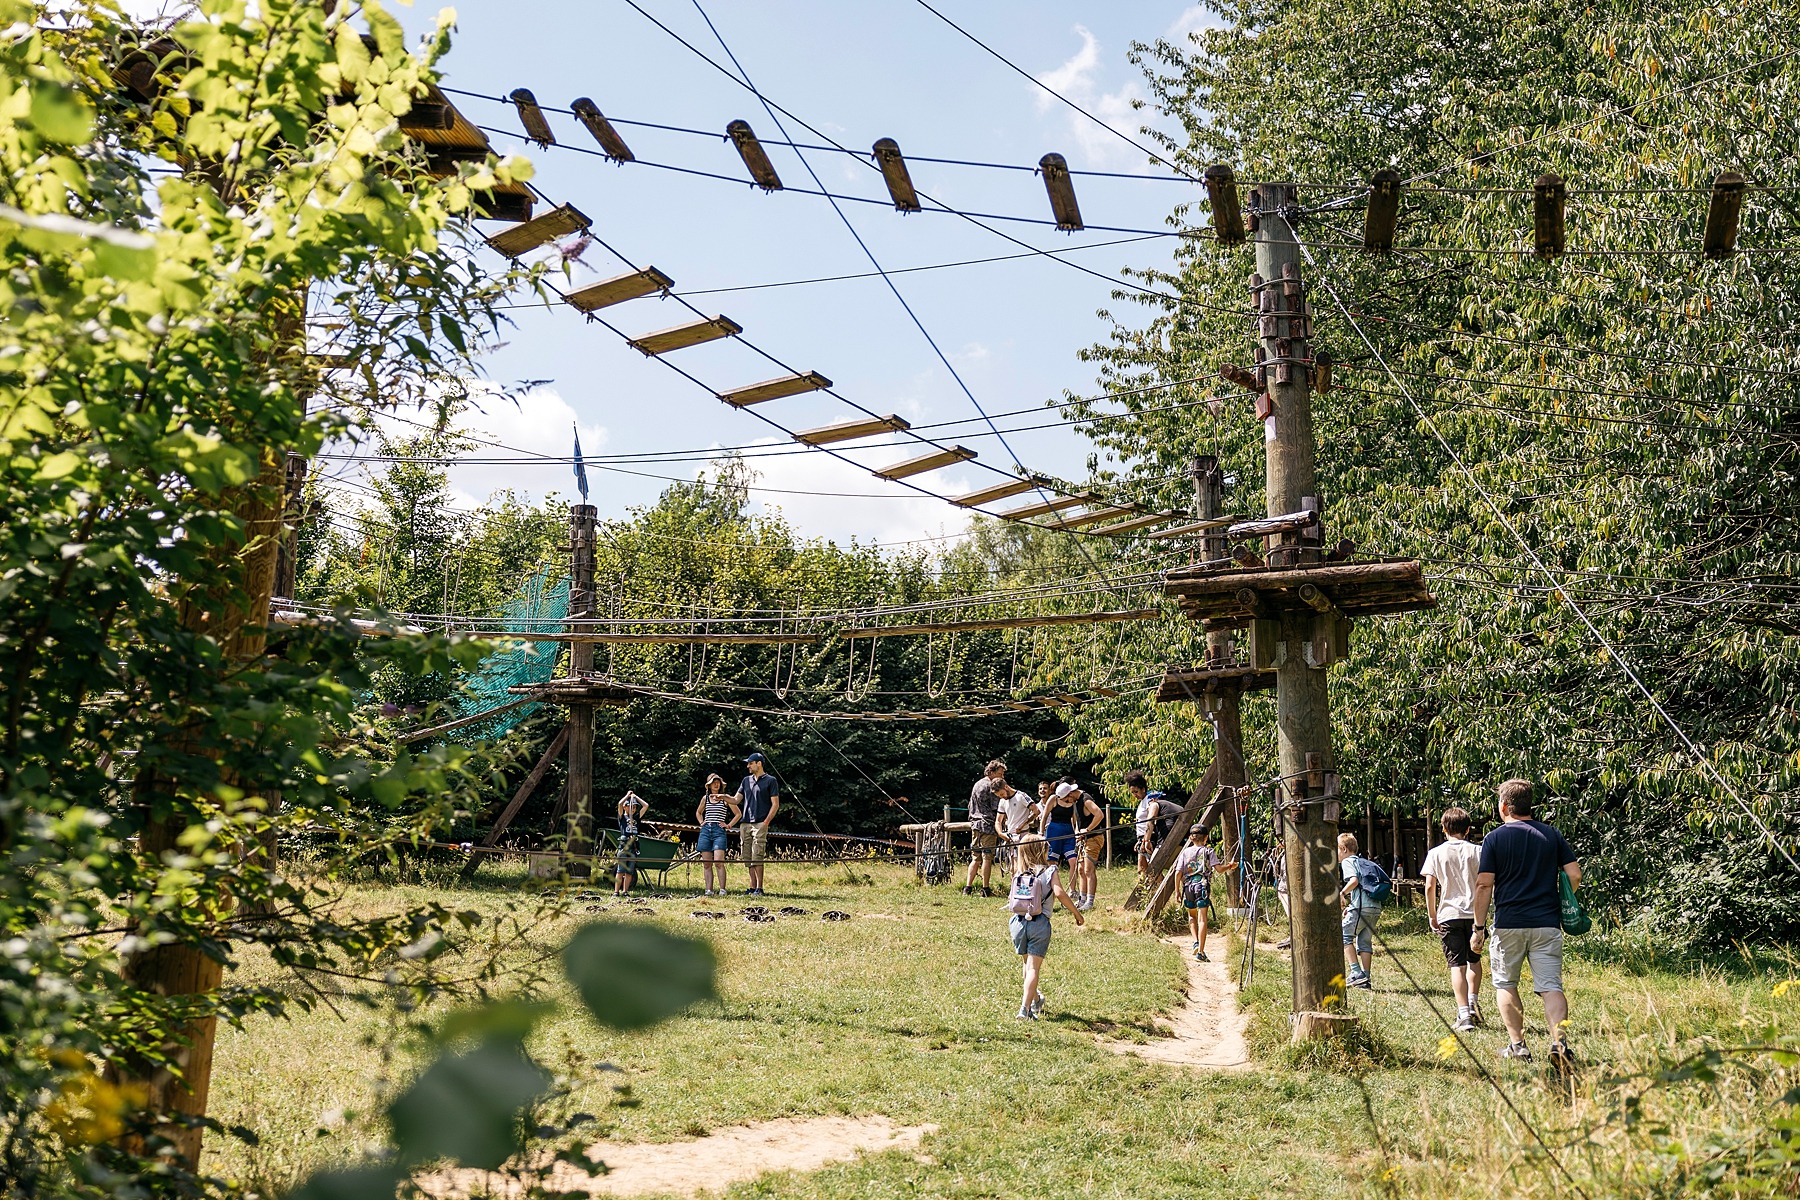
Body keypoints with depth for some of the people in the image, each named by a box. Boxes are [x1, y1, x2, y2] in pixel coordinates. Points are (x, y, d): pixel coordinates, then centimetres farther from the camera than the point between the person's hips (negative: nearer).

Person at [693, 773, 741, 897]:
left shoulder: (725, 798, 5)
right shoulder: (705, 798, 15)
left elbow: (738, 814, 9)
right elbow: (698, 812, 34)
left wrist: (729, 825, 2)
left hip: (719, 831, -4)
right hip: (705, 831, 4)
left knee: (718, 862, -16)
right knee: (706, 863, 0)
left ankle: (722, 889, -12)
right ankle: (709, 890, 2)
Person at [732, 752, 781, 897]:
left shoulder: (770, 781, 1)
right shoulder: (746, 780, 19)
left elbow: (775, 804, -3)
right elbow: (736, 800, 15)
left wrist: (766, 822, -11)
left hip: (760, 824, -6)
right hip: (745, 824, 6)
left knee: (757, 857, -11)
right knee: (747, 858, 5)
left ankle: (759, 888, -9)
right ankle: (752, 886, 10)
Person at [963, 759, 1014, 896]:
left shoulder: (977, 784, 17)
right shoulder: (991, 786, -10)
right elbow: (996, 808, -13)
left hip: (975, 824, 8)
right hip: (988, 825, -8)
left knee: (975, 858, 10)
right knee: (987, 858, -4)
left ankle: (967, 888, 5)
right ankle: (985, 889, -3)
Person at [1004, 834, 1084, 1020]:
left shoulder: (1018, 874, 12)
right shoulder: (1050, 871, 0)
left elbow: (1010, 899, 12)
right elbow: (1060, 893, -15)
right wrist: (1077, 913, -8)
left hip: (1018, 922, 4)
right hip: (1039, 924, -4)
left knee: (1028, 963, 24)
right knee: (1034, 967, -3)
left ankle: (1036, 1000, 42)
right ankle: (1025, 1008, -15)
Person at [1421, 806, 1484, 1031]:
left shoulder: (1436, 853, -1)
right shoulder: (1477, 851, 1)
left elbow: (1430, 887, -5)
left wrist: (1432, 916, 4)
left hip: (1449, 914, -1)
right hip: (1475, 913, 1)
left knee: (1457, 965, -1)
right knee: (1474, 960, 23)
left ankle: (1464, 1015, -7)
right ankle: (1473, 1001, 14)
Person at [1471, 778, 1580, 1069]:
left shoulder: (1494, 838, -2)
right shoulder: (1552, 834, 6)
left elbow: (1484, 885, -6)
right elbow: (1575, 875, 3)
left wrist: (1479, 928, -2)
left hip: (1509, 924, -2)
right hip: (1547, 924, 2)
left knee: (1505, 984, 15)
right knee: (1551, 986, 2)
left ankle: (1517, 1046, 13)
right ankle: (1559, 1040, -19)